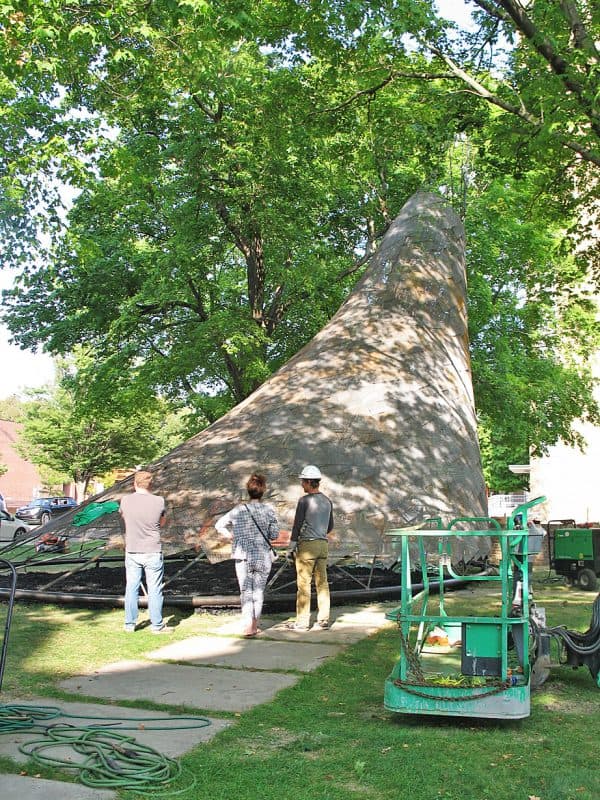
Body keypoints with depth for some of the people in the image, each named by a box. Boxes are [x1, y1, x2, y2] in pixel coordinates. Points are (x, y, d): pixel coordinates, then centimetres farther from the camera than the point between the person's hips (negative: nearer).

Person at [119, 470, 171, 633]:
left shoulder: (126, 501, -6)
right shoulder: (158, 501, -10)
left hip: (132, 552, 2)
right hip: (153, 552, -2)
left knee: (131, 588, 11)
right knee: (154, 590, 6)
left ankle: (130, 624, 19)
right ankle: (157, 625, 12)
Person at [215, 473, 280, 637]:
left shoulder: (238, 510, -3)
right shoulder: (268, 509, -8)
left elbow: (219, 525, 5)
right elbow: (275, 534, -6)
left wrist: (233, 537, 12)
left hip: (243, 557, 0)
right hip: (263, 557, 0)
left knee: (246, 592, 5)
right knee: (259, 592, 13)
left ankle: (247, 626, -9)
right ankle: (254, 625, 17)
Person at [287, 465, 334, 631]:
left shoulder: (304, 501, -12)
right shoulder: (327, 501, 9)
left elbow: (297, 524, -11)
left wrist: (292, 546, -1)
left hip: (307, 544, -6)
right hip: (323, 544, 6)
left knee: (304, 583, -1)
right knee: (322, 583, 8)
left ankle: (302, 622, 2)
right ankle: (323, 620, 8)